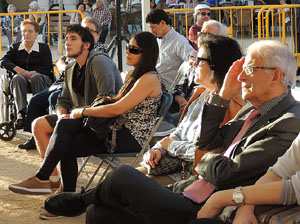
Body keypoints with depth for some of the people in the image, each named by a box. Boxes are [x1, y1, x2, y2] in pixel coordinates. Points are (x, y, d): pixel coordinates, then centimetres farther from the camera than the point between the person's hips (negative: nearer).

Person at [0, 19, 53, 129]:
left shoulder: (44, 48, 16)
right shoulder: (14, 47, 22)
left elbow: (48, 67, 1)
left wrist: (33, 73, -19)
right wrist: (16, 68, -16)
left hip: (40, 76, -1)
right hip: (21, 77, 1)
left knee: (36, 77, -38)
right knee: (17, 78, -36)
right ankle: (21, 113, -48)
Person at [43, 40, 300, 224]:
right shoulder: (252, 109, 16)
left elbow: (225, 174, -19)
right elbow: (205, 142, 18)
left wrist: (207, 158, 4)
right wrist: (223, 95, 9)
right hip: (187, 196, 10)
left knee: (123, 176, -10)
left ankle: (79, 200, 20)